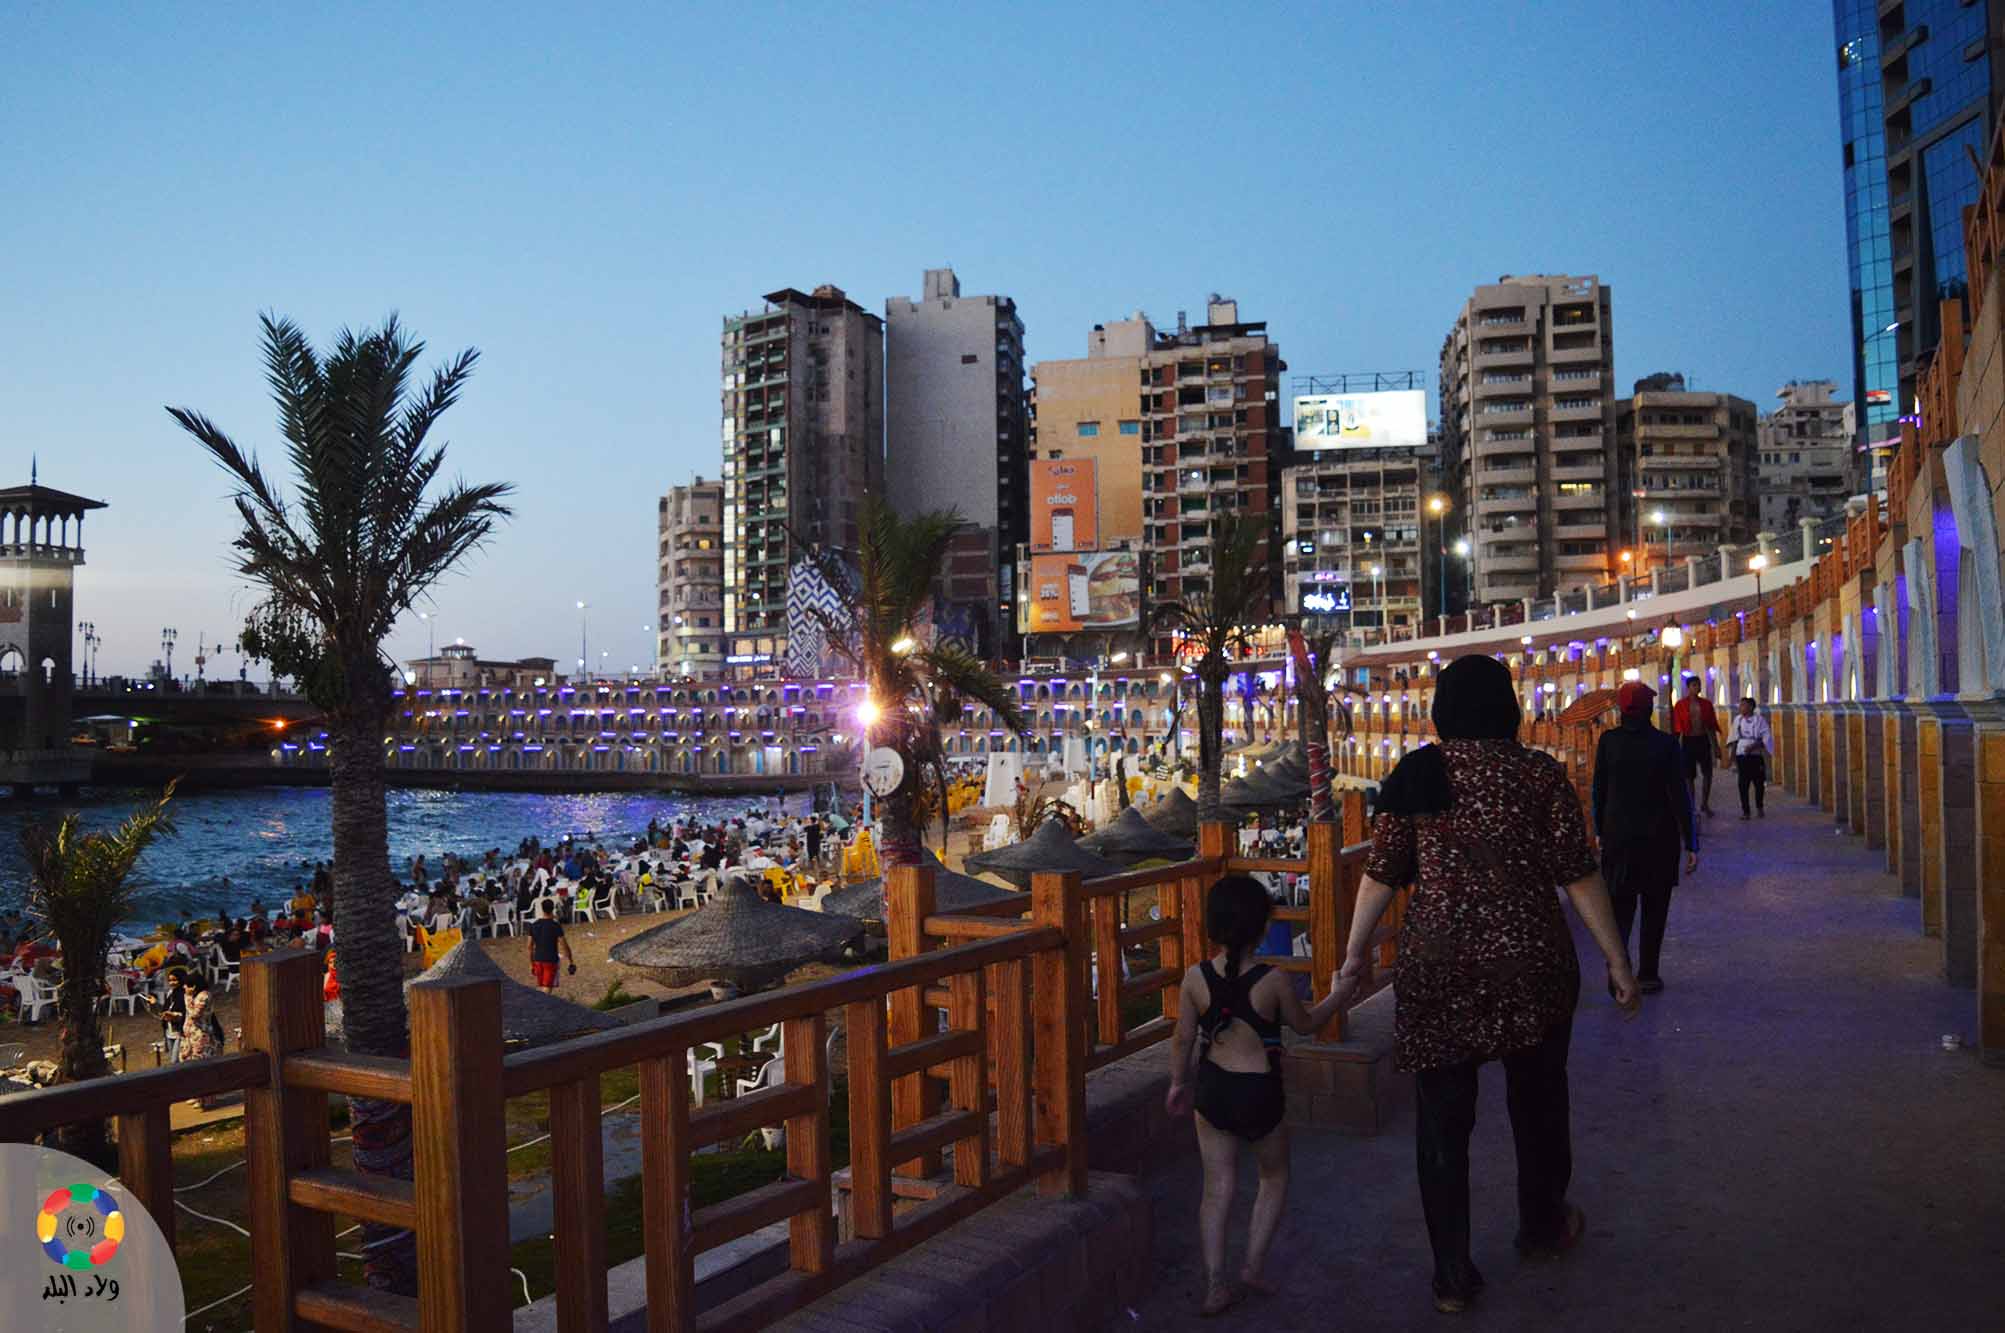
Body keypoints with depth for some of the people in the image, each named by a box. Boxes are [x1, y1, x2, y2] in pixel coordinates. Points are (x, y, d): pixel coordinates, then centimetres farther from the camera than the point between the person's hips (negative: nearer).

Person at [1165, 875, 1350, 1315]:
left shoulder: (1195, 977, -10)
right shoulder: (1272, 981, -16)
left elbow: (1184, 1038, 0)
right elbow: (1306, 1023, 2)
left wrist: (1178, 1082, 16)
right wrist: (1339, 994, 18)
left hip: (1211, 1090, 2)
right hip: (1259, 1095, -2)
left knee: (1217, 1187, 12)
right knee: (1274, 1178, 22)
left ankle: (1215, 1284, 11)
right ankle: (1252, 1264, 18)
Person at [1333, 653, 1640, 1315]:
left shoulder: (1414, 775, -1)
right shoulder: (1539, 774, -5)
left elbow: (1381, 875, 1)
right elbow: (1578, 875, -5)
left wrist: (1356, 954, 12)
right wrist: (1617, 961, 4)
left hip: (1435, 964, 0)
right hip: (1529, 960, 0)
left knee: (1442, 1118, 9)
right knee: (1537, 1098, 23)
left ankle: (1453, 1276, 14)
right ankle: (1543, 1226, 44)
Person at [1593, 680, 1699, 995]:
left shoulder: (1608, 741, -6)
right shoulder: (1665, 744, -11)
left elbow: (1600, 789, 1)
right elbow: (1679, 795, -10)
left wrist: (1600, 830, 14)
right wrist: (1691, 843, -5)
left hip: (1618, 835, 1)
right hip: (1659, 836, -1)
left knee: (1620, 904, 7)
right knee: (1654, 909, 13)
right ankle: (1647, 975, 20)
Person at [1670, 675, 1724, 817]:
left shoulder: (1706, 704, 5)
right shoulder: (1680, 705, -4)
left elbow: (1712, 726, 7)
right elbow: (1678, 728, -5)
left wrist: (1716, 746, 6)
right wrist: (1679, 747, -10)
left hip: (1703, 740, 3)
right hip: (1688, 741, -3)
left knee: (1708, 773, 1)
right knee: (1689, 775, 2)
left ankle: (1705, 803, 18)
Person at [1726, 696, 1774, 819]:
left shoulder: (1759, 720, -1)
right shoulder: (1737, 719, 8)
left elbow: (1766, 739, -6)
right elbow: (1733, 739, 11)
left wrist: (1752, 746, -19)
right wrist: (1732, 757, 7)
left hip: (1756, 755, -2)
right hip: (1741, 756, 2)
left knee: (1759, 783, 4)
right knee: (1743, 784, -4)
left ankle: (1759, 807, 28)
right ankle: (1745, 811, 2)